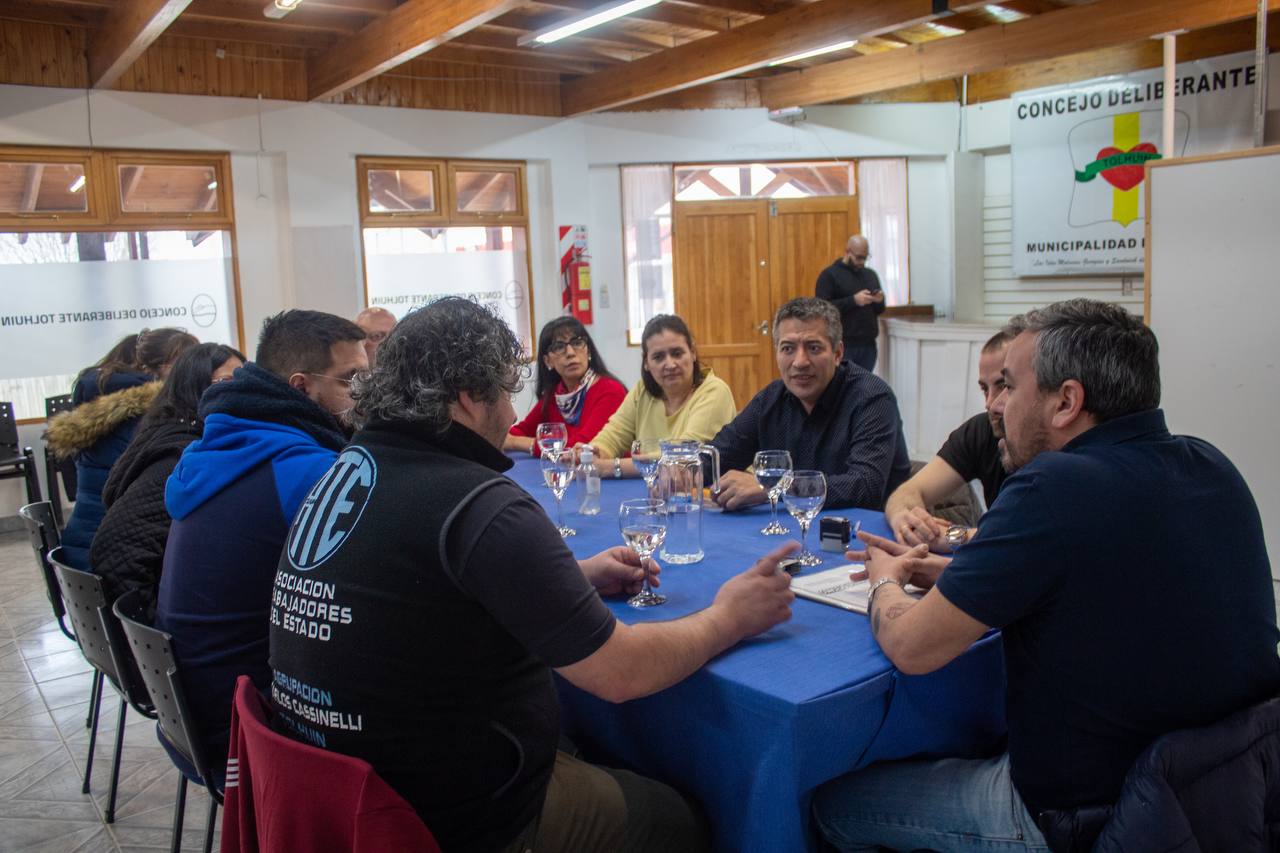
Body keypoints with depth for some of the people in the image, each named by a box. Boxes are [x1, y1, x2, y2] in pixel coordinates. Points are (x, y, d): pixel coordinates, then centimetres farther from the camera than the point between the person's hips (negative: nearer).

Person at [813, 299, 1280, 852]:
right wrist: (951, 572, 7)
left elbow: (912, 647, -22)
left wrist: (885, 582, 0)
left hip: (1087, 809, -8)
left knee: (833, 801, 9)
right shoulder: (1210, 468, -3)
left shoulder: (1055, 487, -28)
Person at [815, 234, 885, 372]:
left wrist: (879, 301, -4)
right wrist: (853, 300, -20)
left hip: (868, 345, 6)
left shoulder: (871, 274, 16)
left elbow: (880, 310, 20)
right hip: (842, 345, -5)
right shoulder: (829, 275, -3)